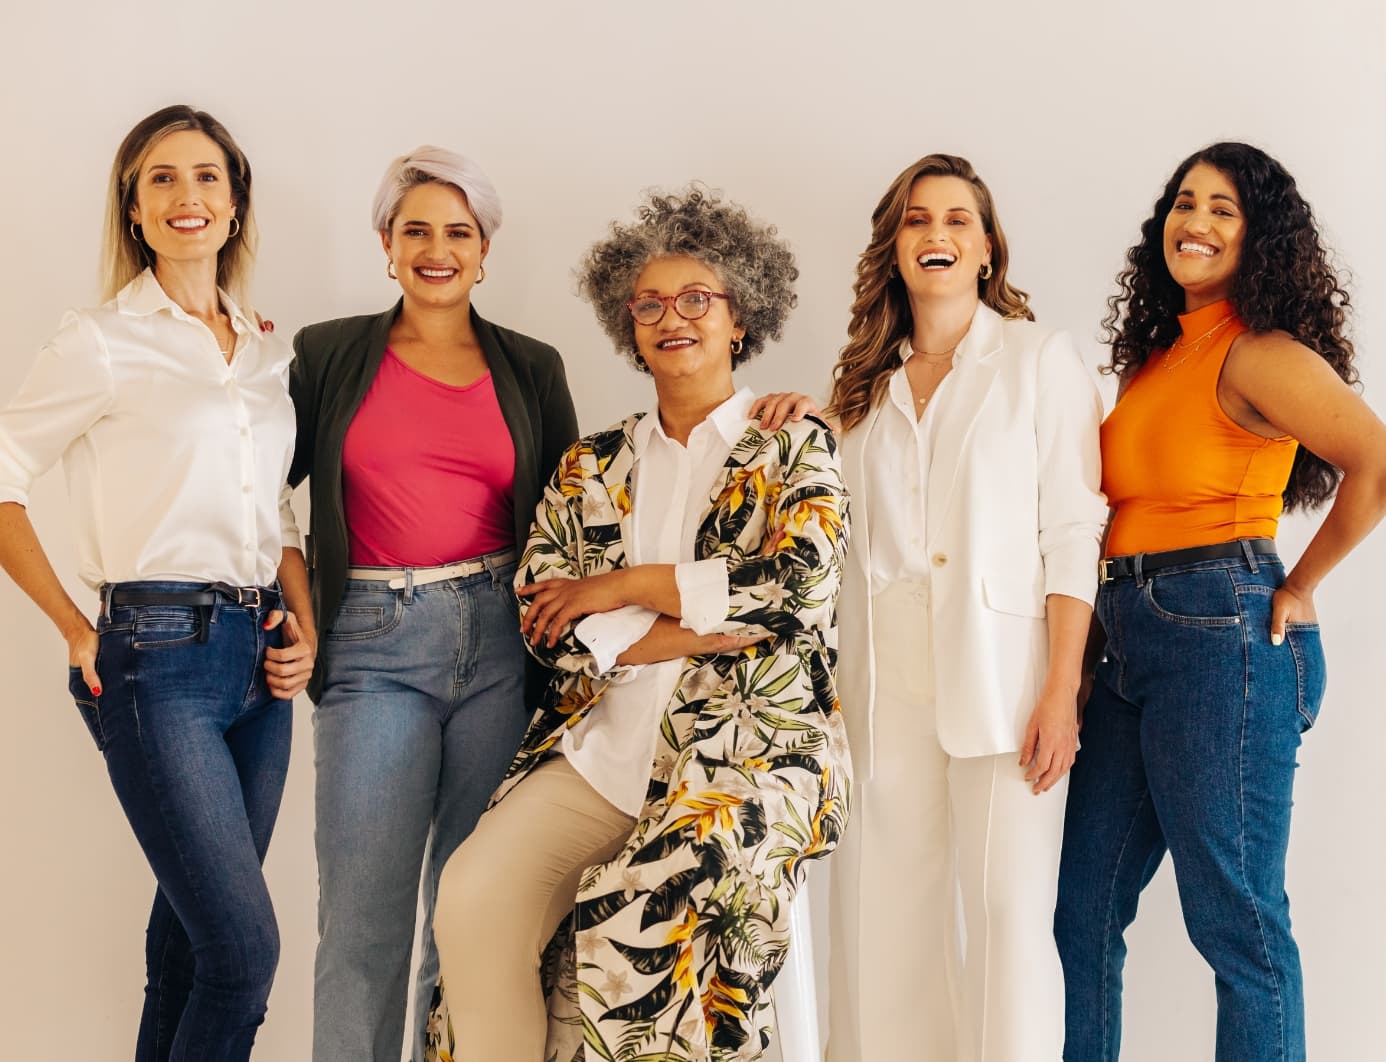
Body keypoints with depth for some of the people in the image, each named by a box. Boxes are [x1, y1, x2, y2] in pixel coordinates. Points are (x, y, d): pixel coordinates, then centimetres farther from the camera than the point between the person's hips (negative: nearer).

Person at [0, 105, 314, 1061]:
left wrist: (305, 626, 6)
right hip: (161, 657, -6)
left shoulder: (268, 352, 14)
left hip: (260, 656, 6)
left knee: (196, 927, 13)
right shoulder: (105, 344, -4)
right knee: (245, 947, -9)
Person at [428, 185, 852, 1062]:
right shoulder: (594, 465, 16)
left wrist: (623, 587, -5)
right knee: (474, 898, -22)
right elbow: (540, 603, 5)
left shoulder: (794, 446, 7)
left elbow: (802, 581, -9)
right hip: (605, 746, 3)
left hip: (753, 744, -3)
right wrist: (666, 636, -12)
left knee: (667, 912, -33)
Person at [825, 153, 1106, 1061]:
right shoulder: (869, 380, 15)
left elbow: (1072, 534, -4)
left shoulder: (1040, 359, 2)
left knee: (1007, 913, -5)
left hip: (1002, 673, -4)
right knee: (884, 910, 4)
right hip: (888, 681, 4)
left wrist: (1062, 690, -12)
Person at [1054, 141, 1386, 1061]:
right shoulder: (1157, 354, 16)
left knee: (1237, 920, 0)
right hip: (1134, 641, 9)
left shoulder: (1259, 353, -10)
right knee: (1084, 910, 11)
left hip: (1223, 638, -9)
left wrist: (1300, 586, -13)